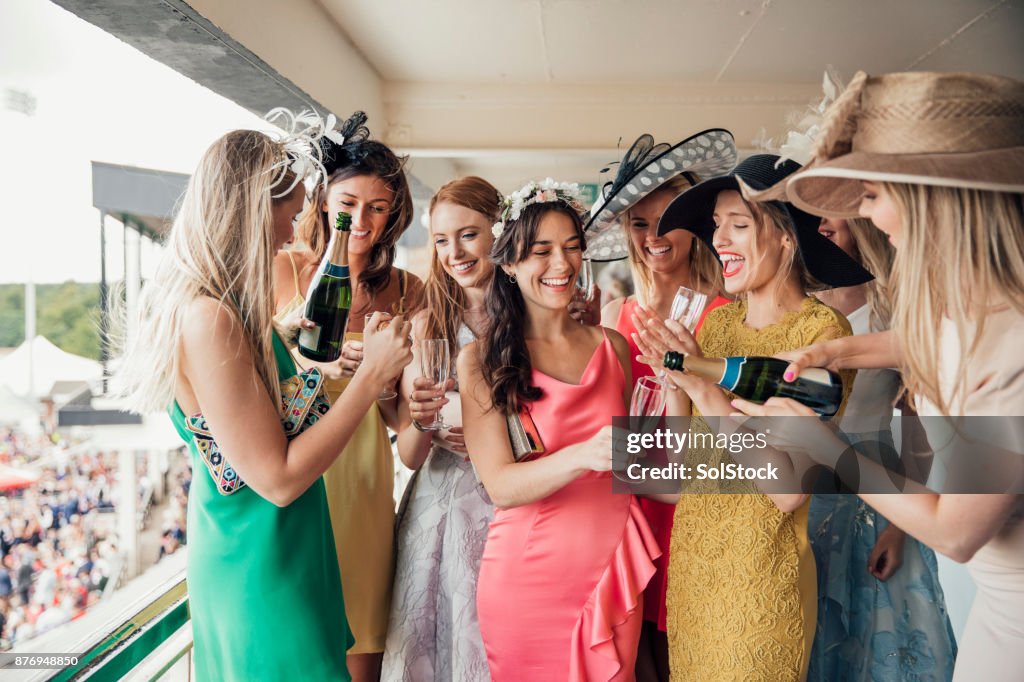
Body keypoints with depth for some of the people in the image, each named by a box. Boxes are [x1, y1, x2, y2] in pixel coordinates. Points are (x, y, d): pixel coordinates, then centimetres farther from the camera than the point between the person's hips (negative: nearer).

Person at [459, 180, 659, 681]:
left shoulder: (612, 346, 3)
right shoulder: (481, 360, -7)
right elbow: (501, 486, -18)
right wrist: (584, 456, -33)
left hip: (613, 569, 3)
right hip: (527, 579, -3)